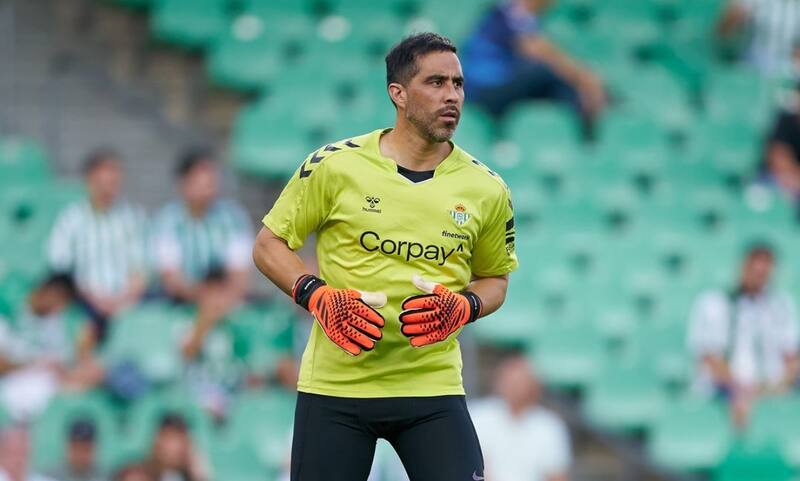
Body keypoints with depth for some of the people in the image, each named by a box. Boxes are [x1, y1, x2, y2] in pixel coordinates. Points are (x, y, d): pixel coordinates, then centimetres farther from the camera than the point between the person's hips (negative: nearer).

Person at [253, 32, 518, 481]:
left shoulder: (487, 189, 2)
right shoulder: (335, 165, -4)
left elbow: (495, 277, 16)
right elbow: (269, 245, 4)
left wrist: (462, 307, -7)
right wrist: (319, 297, -12)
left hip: (433, 389, 1)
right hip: (333, 387, -1)